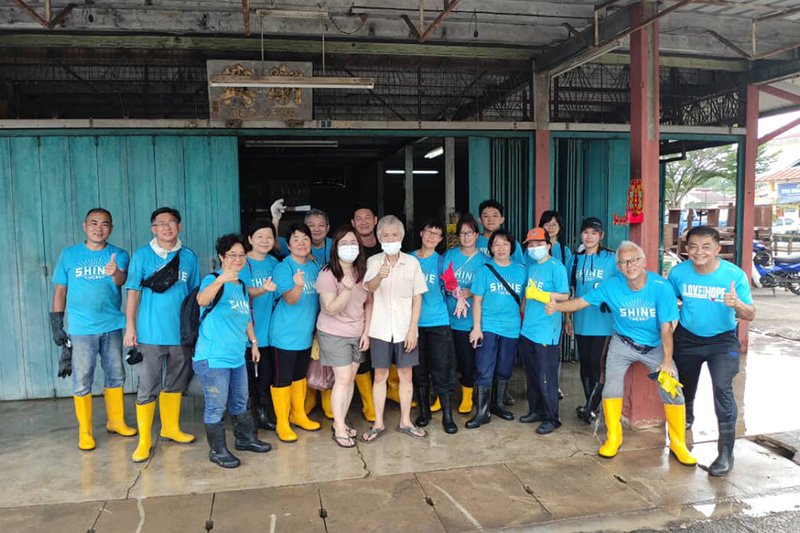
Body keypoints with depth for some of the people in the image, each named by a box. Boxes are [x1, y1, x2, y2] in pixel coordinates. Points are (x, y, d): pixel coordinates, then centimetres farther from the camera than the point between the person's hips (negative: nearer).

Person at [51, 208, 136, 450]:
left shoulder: (119, 255, 0)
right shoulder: (69, 255, 2)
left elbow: (121, 280, -20)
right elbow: (60, 291, 7)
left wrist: (115, 272, -44)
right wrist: (56, 326, 4)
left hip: (112, 327, 1)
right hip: (80, 329, -1)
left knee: (116, 376, 12)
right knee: (82, 382, 2)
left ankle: (116, 421, 28)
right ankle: (84, 432, 15)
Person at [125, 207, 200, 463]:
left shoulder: (189, 257, 4)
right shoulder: (142, 256, -3)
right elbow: (133, 293, -3)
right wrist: (130, 326, -8)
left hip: (182, 333, 3)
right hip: (150, 334, -3)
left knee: (176, 383, 16)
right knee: (148, 388, -1)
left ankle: (171, 428, 33)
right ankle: (144, 440, 10)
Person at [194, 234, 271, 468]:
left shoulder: (242, 286, 12)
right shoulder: (213, 280, -13)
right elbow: (202, 300, -36)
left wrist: (253, 341, 21)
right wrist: (221, 280, -51)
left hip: (237, 356, 8)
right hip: (213, 358, -8)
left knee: (240, 403, 21)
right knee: (216, 407, 1)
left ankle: (245, 438, 38)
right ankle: (218, 451, 17)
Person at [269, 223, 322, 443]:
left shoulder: (313, 267, 4)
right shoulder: (283, 268, -16)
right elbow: (290, 300, -27)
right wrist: (298, 286, -47)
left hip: (306, 332, 7)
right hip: (286, 333, -7)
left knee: (300, 375, 20)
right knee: (283, 379, 1)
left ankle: (298, 415, 35)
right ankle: (282, 423, 14)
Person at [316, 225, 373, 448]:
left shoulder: (362, 271, 0)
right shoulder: (327, 274, -15)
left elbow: (369, 303, 6)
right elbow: (331, 310, -20)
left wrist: (366, 332, 0)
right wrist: (347, 290, -36)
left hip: (357, 333, 5)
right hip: (334, 334, -5)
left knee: (351, 378, 8)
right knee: (343, 379, -6)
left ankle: (340, 421, 23)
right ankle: (339, 429, 5)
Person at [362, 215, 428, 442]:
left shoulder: (412, 263, -1)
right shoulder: (373, 262, -2)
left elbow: (417, 298, 0)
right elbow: (368, 288, -22)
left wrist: (413, 329, -6)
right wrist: (379, 276, -44)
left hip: (405, 329, 1)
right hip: (380, 329, 0)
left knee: (406, 375, 9)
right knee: (380, 376, 7)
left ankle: (405, 422, 24)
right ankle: (378, 423, 20)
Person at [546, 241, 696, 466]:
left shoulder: (661, 287, -21)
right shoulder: (611, 286, -15)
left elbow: (666, 327, -19)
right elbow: (583, 301, -10)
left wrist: (667, 360, -20)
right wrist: (557, 306, -27)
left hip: (656, 346, -1)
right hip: (623, 344, 1)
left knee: (673, 392, -5)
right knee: (612, 389, -8)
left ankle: (678, 444, 17)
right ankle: (613, 438, 15)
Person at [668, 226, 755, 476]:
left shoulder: (735, 275, -21)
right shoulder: (678, 272, -15)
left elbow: (750, 315, -18)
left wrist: (737, 304, -39)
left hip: (722, 340, -3)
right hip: (687, 338, 3)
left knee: (722, 388, -20)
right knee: (685, 384, 19)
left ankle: (726, 451, -8)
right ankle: (685, 417, 55)